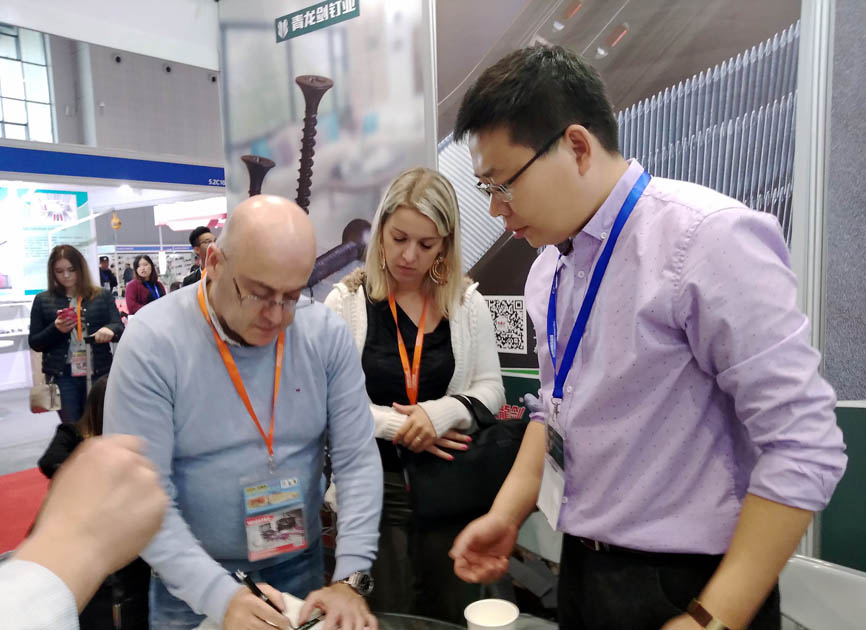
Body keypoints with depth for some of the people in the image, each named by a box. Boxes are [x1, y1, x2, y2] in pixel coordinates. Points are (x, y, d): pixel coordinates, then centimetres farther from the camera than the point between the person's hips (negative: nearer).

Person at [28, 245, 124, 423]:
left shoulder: (102, 296, 5)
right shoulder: (43, 300, 6)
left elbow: (120, 329, 0)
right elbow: (34, 343, 7)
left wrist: (110, 330, -23)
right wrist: (56, 329, -12)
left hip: (99, 374, 0)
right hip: (62, 377, 0)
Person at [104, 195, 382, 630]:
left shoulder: (327, 334, -11)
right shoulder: (152, 343, -19)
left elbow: (358, 463, -10)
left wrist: (348, 579, -16)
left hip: (301, 566, 3)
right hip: (193, 583, -2)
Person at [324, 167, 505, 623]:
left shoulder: (468, 302, 1)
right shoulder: (346, 301, -6)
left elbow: (490, 388, 1)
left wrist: (440, 413, -18)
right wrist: (398, 425, -18)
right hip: (373, 485, -2)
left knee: (453, 613, 18)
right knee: (384, 618, 13)